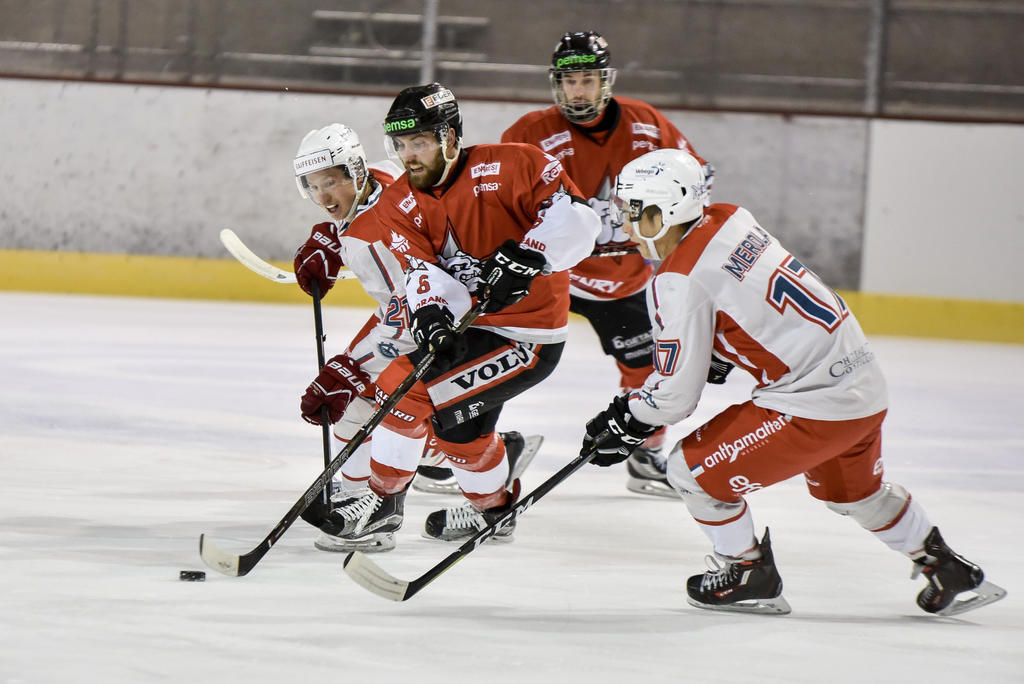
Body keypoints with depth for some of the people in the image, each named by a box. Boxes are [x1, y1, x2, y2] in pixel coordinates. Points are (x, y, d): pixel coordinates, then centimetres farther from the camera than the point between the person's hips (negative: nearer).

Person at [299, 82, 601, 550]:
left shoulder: (506, 167, -17)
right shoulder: (398, 205, 0)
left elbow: (576, 216, -21)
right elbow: (423, 269, -12)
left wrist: (527, 256, -32)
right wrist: (431, 312, -32)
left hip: (530, 331, -7)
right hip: (464, 325, 7)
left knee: (450, 405, -17)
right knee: (399, 386, 1)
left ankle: (494, 507, 5)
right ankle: (384, 501, 20)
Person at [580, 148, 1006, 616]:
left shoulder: (680, 282, -17)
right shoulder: (730, 221, 6)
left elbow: (675, 392, -13)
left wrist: (626, 424, 5)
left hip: (813, 403, -9)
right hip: (865, 382, 9)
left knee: (692, 468, 3)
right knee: (854, 491, 34)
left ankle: (749, 577, 18)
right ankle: (948, 571, 42)